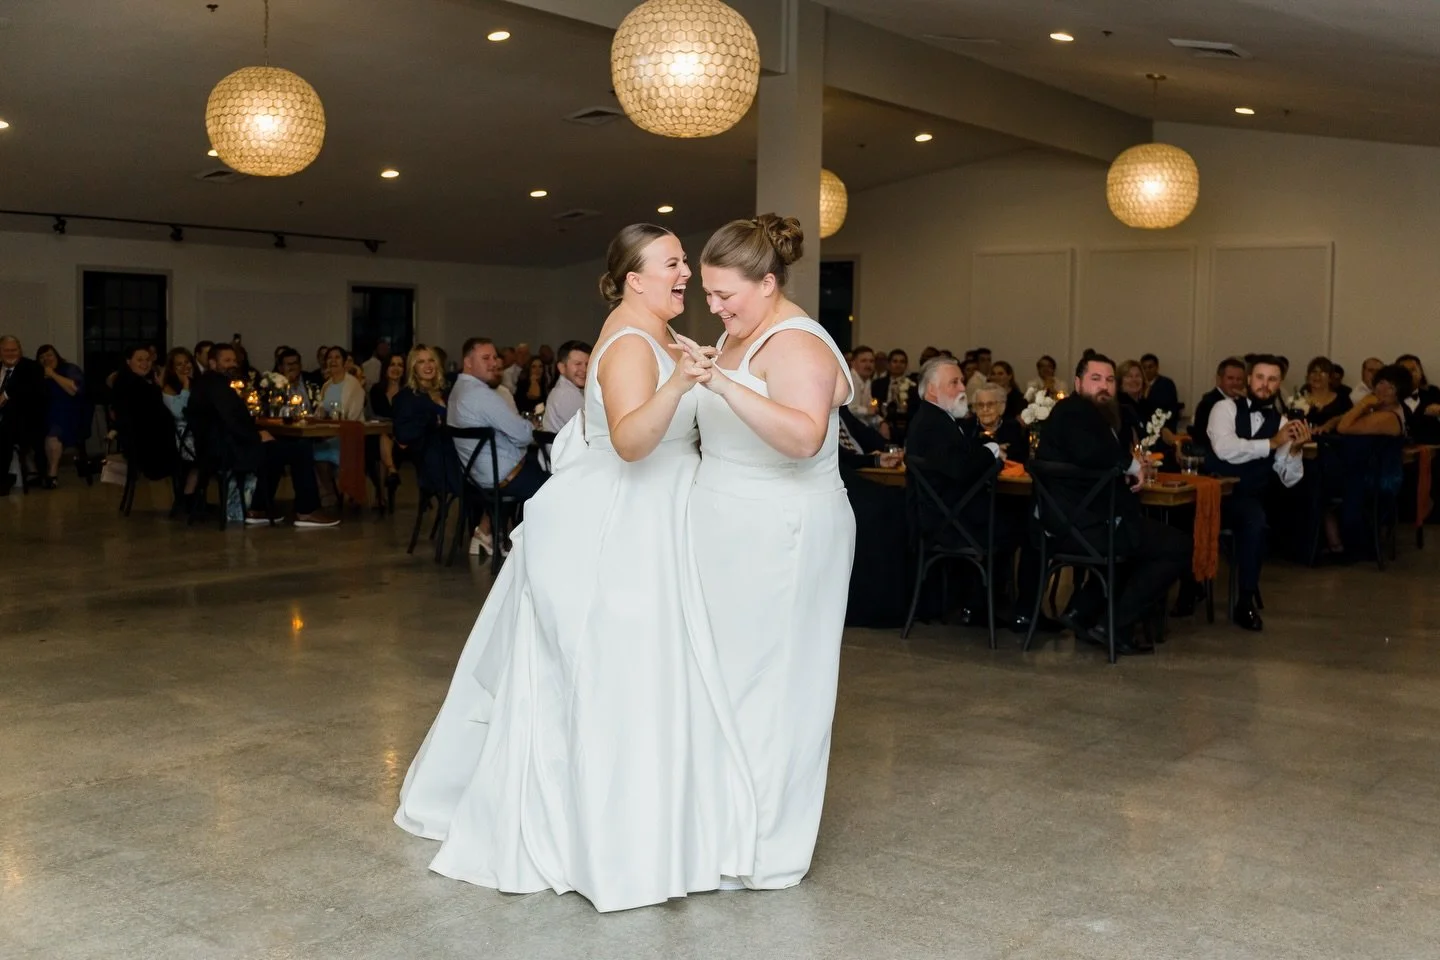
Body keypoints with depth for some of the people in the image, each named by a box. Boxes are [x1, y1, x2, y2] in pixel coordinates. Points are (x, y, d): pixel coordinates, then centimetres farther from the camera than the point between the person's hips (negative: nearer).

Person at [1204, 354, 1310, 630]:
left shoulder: (1282, 422, 8)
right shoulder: (1226, 408, 0)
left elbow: (1289, 479, 5)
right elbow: (1225, 449, -19)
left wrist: (1296, 449, -13)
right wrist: (1272, 443, -17)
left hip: (1247, 500, 2)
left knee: (1255, 519, -32)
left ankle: (1246, 602, -16)